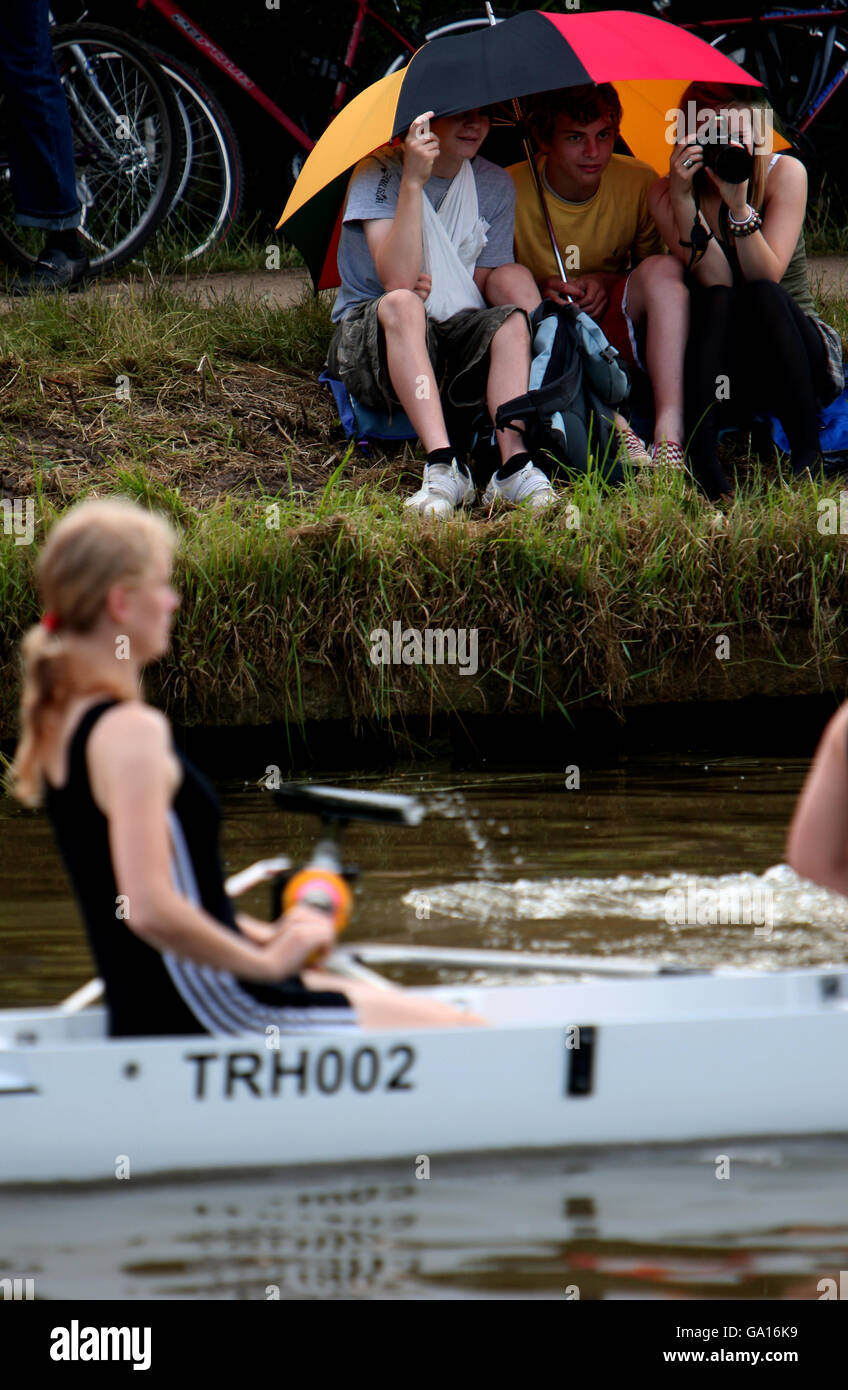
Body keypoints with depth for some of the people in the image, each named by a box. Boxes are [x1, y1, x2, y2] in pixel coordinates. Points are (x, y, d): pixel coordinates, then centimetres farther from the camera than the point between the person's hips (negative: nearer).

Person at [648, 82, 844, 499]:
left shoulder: (785, 174, -6)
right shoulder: (665, 195, -3)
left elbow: (766, 276, -18)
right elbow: (715, 281, -18)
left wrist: (738, 204, -31)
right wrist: (683, 199, -26)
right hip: (721, 370, 1)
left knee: (762, 296, -31)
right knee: (718, 301, -30)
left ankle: (807, 458, -32)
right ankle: (701, 457, -43)